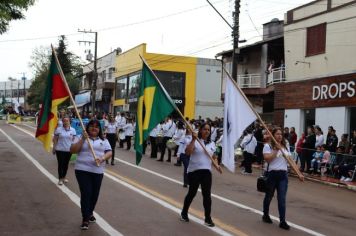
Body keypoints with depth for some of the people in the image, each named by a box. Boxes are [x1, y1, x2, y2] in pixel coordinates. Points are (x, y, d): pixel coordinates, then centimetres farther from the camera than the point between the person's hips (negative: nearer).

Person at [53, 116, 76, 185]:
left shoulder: (72, 130, 1)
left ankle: (64, 177, 28)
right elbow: (55, 139, 0)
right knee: (60, 164, 0)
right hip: (60, 150, -2)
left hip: (69, 150, 2)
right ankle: (60, 179, 9)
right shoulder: (58, 129, -5)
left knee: (66, 164, 12)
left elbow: (73, 140, 6)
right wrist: (54, 148, 0)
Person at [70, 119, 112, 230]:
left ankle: (90, 213, 34)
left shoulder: (104, 140, 12)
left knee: (95, 194, 10)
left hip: (98, 171, 3)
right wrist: (83, 139, -15)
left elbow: (109, 152, 5)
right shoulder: (82, 138, 4)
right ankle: (85, 219, 0)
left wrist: (102, 158, -16)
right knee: (86, 193, -9)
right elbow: (72, 150, -7)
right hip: (82, 170, -3)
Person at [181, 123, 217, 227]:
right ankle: (184, 213, 28)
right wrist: (193, 140, -25)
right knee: (192, 193, 6)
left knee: (207, 195, -1)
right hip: (194, 171, -4)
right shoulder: (195, 141, -6)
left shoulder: (212, 143, 11)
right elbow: (187, 152, -22)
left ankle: (208, 218, 6)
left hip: (206, 171, 4)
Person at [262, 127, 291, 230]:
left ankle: (282, 221, -3)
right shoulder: (268, 146, -5)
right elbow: (267, 158, -20)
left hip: (283, 174, 3)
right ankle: (265, 215, 34)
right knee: (269, 196, 13)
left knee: (282, 198, -4)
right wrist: (276, 150, -20)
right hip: (272, 174, -3)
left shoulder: (285, 147, 11)